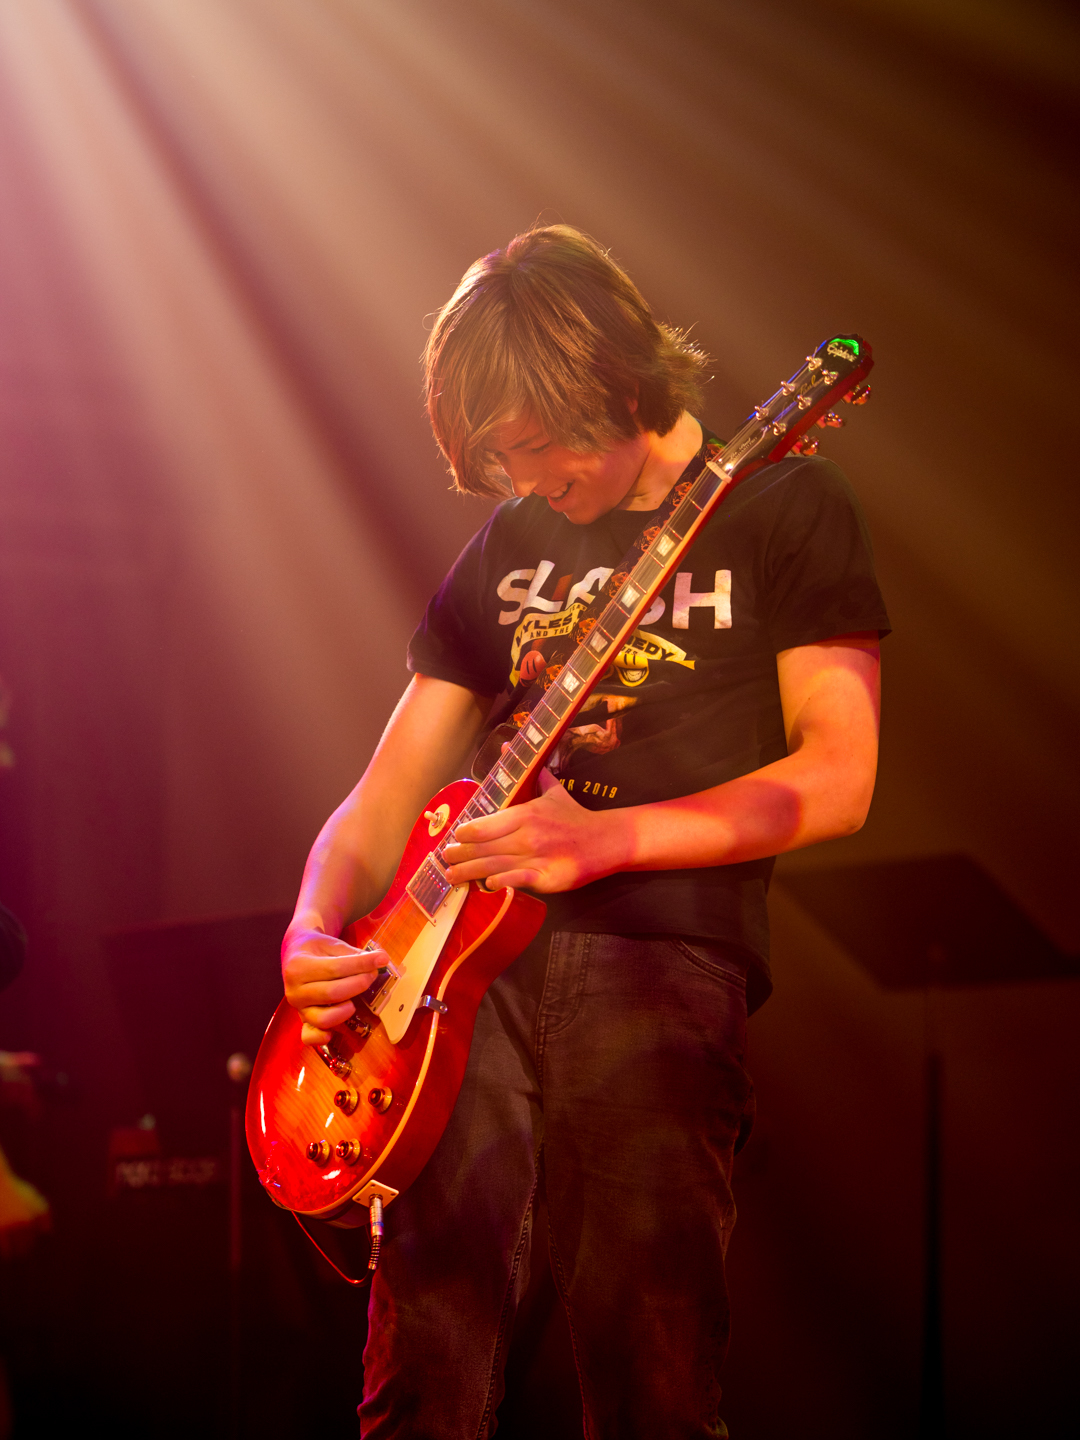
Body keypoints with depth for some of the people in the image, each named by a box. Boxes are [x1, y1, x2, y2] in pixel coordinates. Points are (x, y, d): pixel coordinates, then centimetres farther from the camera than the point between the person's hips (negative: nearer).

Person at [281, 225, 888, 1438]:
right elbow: (387, 794, 20)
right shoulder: (508, 547, 20)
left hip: (664, 955, -4)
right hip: (468, 951, 4)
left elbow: (837, 778, -4)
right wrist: (314, 931, -1)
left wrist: (604, 839, -14)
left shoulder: (783, 506, 5)